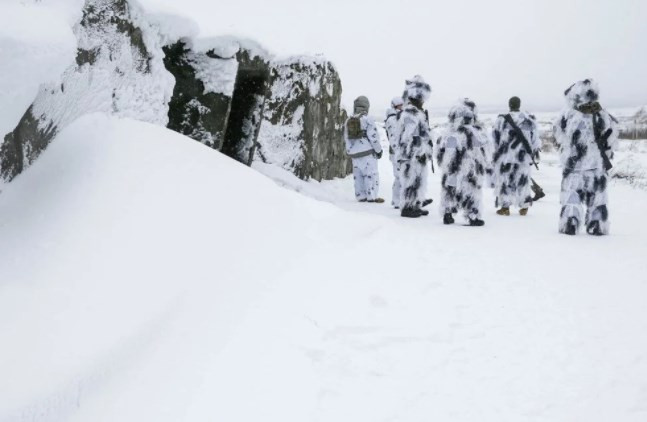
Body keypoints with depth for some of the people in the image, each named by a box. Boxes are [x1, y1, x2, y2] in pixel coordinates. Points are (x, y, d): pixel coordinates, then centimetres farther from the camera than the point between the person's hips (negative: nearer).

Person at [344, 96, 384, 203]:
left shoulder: (348, 121, 9)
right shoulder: (367, 120, -11)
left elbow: (346, 138, 13)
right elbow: (373, 137, -14)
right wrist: (379, 150, -3)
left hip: (354, 154, 6)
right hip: (367, 152, -6)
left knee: (358, 175, 11)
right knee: (371, 174, -2)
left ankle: (361, 196, 12)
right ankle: (372, 196, -4)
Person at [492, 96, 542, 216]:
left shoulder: (502, 120, -8)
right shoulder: (530, 119, 1)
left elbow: (495, 138, -4)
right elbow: (535, 138, 6)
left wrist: (494, 153, 7)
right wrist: (536, 149, 22)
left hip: (506, 155, -3)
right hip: (524, 156, 3)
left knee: (504, 180, 8)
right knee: (523, 180, 15)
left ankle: (505, 207, 6)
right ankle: (524, 208, 18)